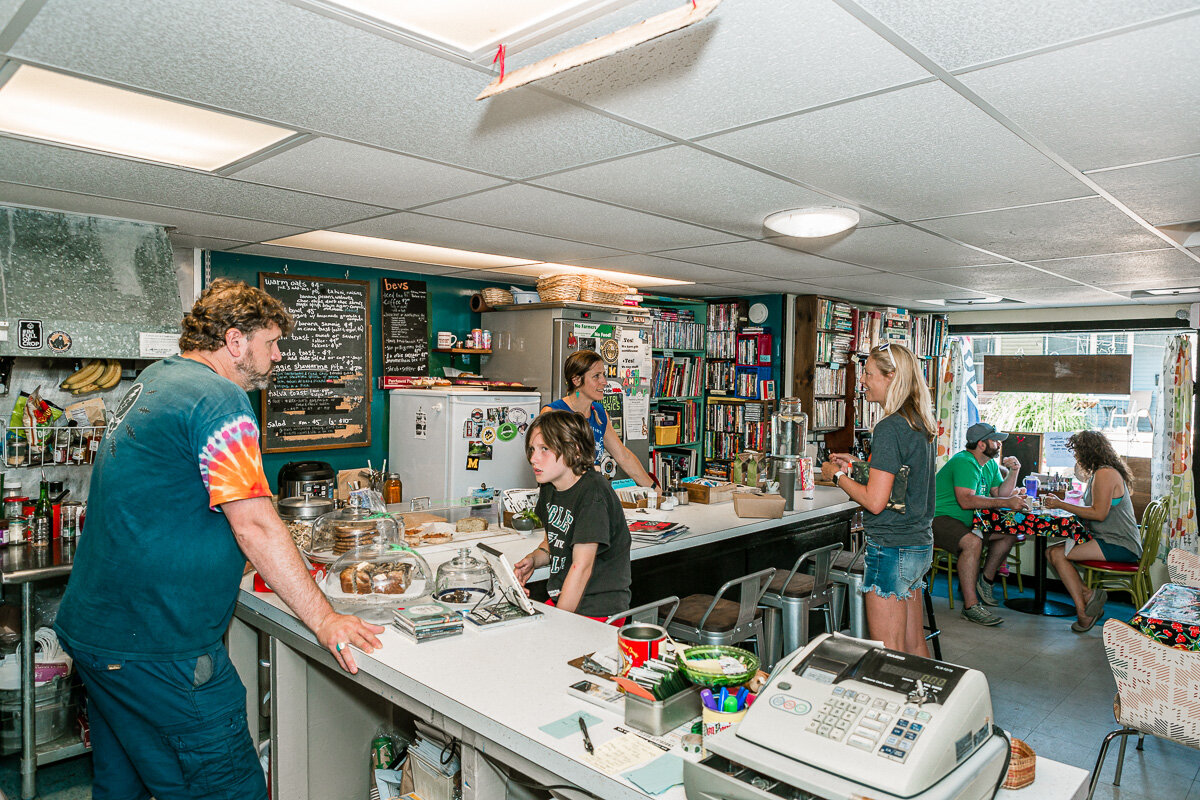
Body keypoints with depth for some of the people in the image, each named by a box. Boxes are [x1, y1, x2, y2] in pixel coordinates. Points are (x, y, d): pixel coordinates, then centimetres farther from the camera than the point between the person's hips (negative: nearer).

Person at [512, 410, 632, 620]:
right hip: (559, 602, 7)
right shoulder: (549, 488, 6)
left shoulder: (592, 492, -19)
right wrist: (533, 560, 2)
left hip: (597, 611, -7)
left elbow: (582, 566, -20)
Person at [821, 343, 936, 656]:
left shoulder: (889, 428, -19)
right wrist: (857, 466, 17)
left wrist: (837, 475, -7)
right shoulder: (920, 424, 9)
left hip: (891, 548, -9)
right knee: (914, 646, 18)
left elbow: (875, 501, -21)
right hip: (920, 546, 9)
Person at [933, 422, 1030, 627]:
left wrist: (1013, 472, -1)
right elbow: (966, 501, -30)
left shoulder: (990, 464, 14)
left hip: (966, 520, 10)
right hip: (939, 518, -10)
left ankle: (985, 580, 13)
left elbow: (1000, 494, 11)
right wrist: (1006, 502, -28)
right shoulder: (964, 462, -19)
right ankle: (971, 606, -28)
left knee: (1010, 531, 3)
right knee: (972, 542, -34)